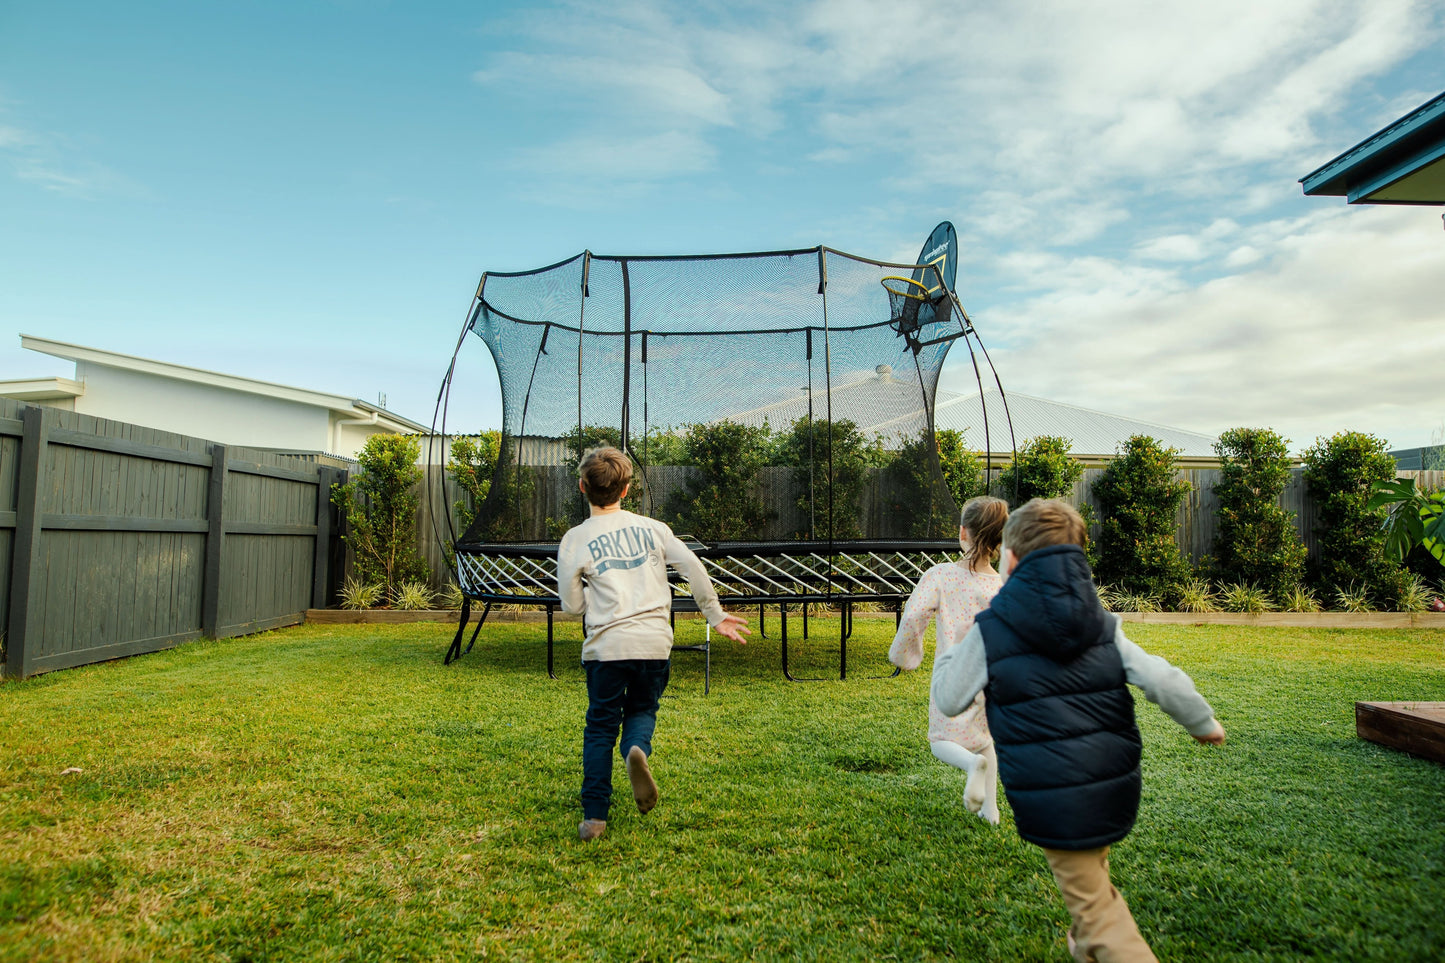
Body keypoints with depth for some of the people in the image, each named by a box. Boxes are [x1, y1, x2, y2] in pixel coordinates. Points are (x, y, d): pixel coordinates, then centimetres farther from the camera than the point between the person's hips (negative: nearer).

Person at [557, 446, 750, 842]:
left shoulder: (575, 540, 1)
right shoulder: (652, 527, 8)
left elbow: (572, 605, 2)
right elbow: (693, 568, 5)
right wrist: (716, 615, 15)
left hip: (605, 645, -2)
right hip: (655, 642, 2)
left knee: (600, 726, 13)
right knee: (642, 709, 21)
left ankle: (594, 816, 10)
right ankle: (637, 750, -11)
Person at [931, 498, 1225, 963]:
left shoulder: (990, 631, -11)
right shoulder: (1101, 622, 1)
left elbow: (948, 699, -3)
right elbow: (1162, 679, -3)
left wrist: (952, 650, 14)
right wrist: (1203, 723, 14)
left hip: (1052, 798, -6)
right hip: (1114, 786, 6)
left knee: (1095, 907, 7)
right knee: (1092, 868, 32)